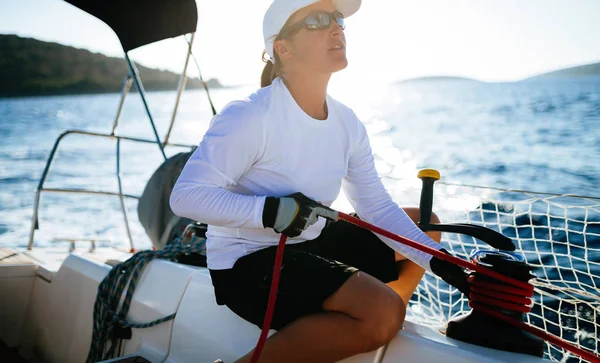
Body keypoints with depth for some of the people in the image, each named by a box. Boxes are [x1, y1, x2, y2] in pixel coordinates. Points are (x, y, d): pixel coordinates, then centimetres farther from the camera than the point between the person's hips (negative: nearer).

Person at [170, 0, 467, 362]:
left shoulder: (347, 124, 1)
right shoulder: (249, 117, -22)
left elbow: (378, 207, 0)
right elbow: (185, 195, -24)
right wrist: (270, 211, -35)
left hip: (311, 242, 9)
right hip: (247, 261, -8)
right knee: (384, 312, -26)